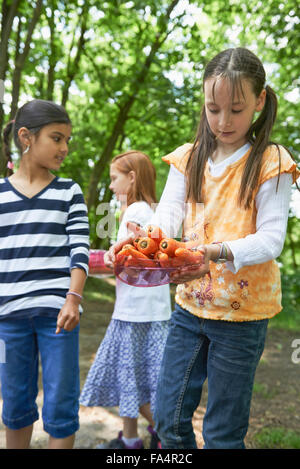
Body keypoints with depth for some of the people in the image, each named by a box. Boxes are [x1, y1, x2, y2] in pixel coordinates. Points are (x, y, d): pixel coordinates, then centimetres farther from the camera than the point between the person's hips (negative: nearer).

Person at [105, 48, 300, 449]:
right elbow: (167, 214, -5)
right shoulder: (189, 160, 6)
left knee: (223, 433, 10)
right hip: (190, 302, 4)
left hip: (242, 311, -4)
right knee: (169, 418, 13)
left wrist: (218, 252, -33)